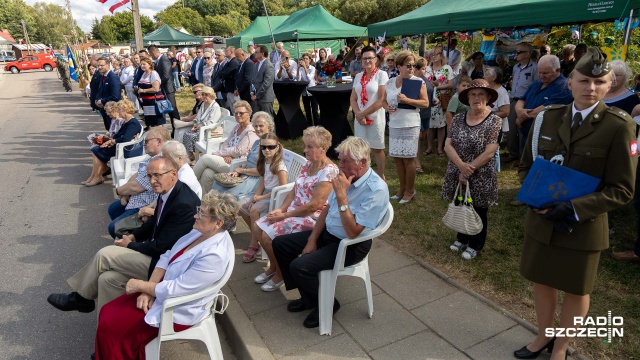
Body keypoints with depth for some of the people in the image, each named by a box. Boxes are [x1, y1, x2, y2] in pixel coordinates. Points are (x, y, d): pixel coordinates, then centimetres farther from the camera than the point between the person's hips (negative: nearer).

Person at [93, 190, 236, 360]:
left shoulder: (214, 255, -32)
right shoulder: (200, 231, -5)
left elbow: (173, 290, -27)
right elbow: (167, 257, 1)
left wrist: (140, 285, -13)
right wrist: (148, 290, -10)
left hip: (177, 309, -8)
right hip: (165, 289, 8)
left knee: (110, 325, -3)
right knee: (108, 312, 7)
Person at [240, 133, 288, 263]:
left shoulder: (279, 165, -17)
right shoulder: (264, 163, 7)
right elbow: (262, 184, 8)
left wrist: (262, 197, -15)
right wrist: (255, 198, -9)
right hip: (265, 193, 9)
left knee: (254, 210, -26)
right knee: (243, 208, 0)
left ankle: (254, 245, -13)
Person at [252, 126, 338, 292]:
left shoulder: (329, 171, -21)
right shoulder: (308, 165, 7)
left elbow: (314, 205, -25)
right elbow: (294, 191, 10)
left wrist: (284, 215, -19)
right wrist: (280, 209, -6)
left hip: (312, 218, -9)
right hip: (293, 211, 9)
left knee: (269, 235, -18)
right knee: (257, 227, 3)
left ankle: (280, 274, 7)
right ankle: (273, 266, 21)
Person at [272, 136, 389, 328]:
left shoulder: (376, 190, -25)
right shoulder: (347, 177, -2)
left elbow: (352, 232, -28)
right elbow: (327, 208, 8)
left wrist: (342, 196, -31)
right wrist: (312, 239, 3)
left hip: (350, 246, -8)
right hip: (327, 233, 9)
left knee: (299, 266, -24)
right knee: (280, 244, 6)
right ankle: (308, 297, 18)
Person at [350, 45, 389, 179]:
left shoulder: (381, 75, -7)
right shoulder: (358, 76, 9)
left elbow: (382, 100, -13)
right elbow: (353, 98, 8)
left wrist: (364, 113, -11)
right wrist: (358, 114, -10)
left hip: (375, 117, -4)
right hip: (359, 118, 4)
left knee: (377, 148, 6)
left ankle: (381, 176, 20)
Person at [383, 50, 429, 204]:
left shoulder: (418, 81, -5)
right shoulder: (390, 82, 8)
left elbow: (426, 103, -8)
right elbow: (383, 100, 17)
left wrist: (407, 100, -20)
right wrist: (387, 107, -5)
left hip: (410, 125, -5)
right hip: (394, 125, 5)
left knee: (407, 158, 1)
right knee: (396, 157, 11)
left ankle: (410, 190, 17)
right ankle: (402, 187, 28)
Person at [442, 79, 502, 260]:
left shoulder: (494, 121, -10)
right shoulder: (458, 119, 2)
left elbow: (489, 153, -16)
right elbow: (447, 145, -5)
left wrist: (468, 171, -17)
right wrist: (461, 165, -20)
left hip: (480, 177, -4)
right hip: (457, 175, 4)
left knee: (478, 211, 12)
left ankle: (475, 245, 32)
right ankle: (462, 239, 40)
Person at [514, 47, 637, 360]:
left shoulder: (619, 126, -12)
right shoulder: (548, 117, -1)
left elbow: (622, 189, -11)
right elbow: (526, 167, 6)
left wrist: (574, 208, -23)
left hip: (584, 225, -3)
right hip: (541, 219, 4)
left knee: (575, 290, 15)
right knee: (541, 280, 18)